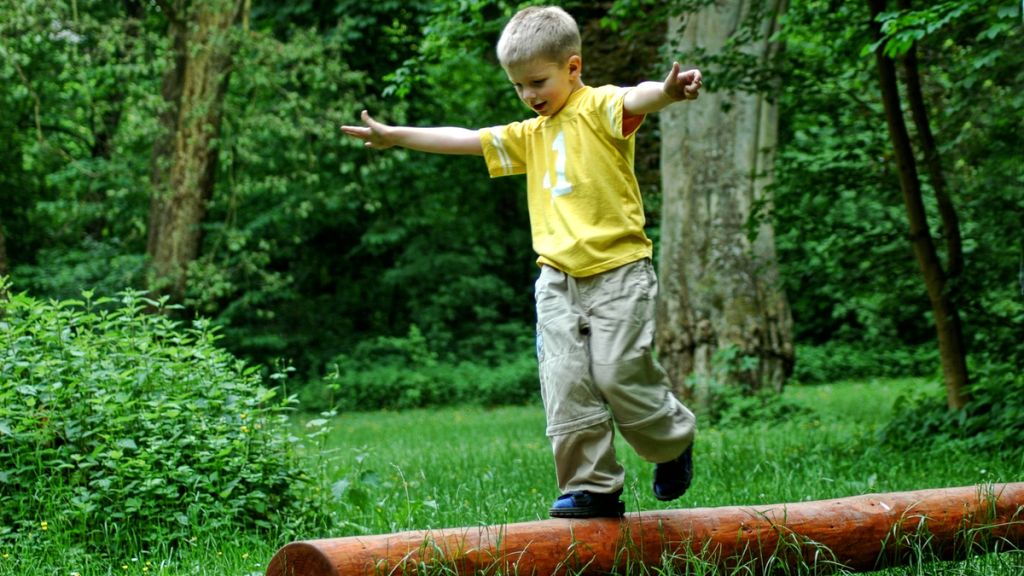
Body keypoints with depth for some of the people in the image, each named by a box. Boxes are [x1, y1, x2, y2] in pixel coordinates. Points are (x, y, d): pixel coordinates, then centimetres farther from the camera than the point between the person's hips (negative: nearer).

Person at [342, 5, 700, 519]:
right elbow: (465, 139, 25)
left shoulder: (599, 109, -2)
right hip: (558, 279, 6)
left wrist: (669, 90, -48)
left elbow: (636, 99, -24)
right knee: (565, 384, -2)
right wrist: (394, 136, 26)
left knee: (618, 373, -10)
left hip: (618, 270, -6)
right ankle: (592, 488, 5)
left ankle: (673, 443, 18)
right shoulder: (530, 135, 20)